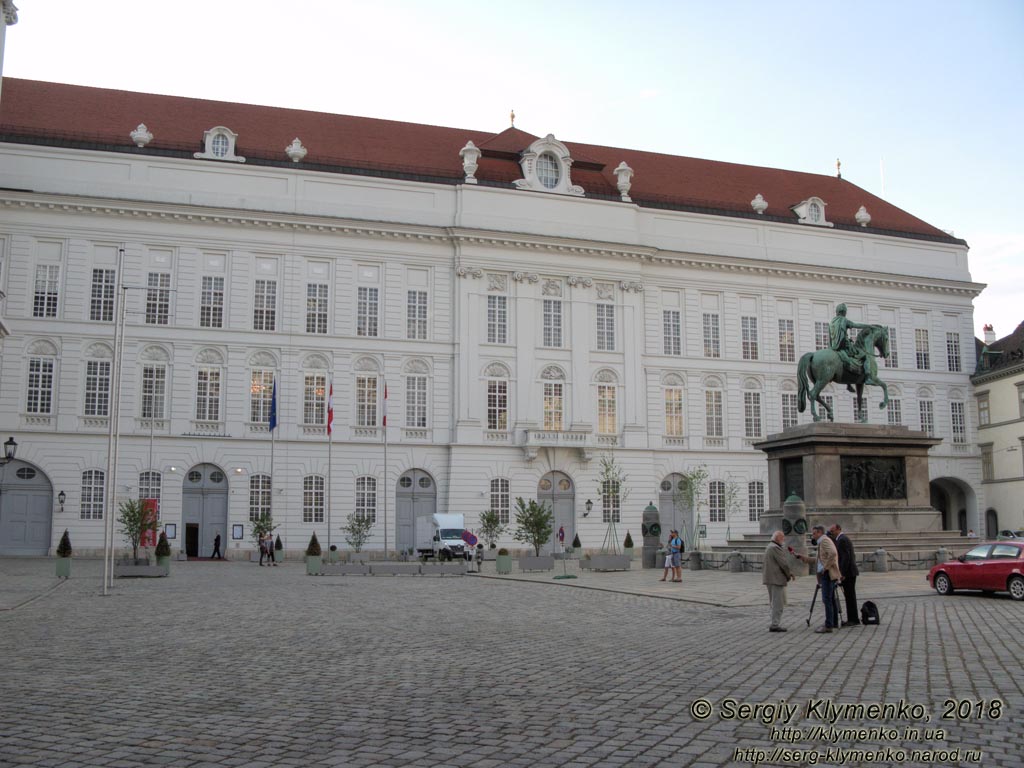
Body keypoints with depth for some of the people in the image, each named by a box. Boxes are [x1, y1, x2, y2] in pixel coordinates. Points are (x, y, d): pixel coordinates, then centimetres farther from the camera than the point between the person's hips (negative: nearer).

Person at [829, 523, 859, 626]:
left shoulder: (842, 540, -15)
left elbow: (846, 557, -21)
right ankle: (851, 619, 16)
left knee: (850, 595, -6)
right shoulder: (843, 538, 18)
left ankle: (854, 620, -2)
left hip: (848, 572, -10)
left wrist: (842, 573, -21)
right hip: (849, 572, 10)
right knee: (849, 596, 12)